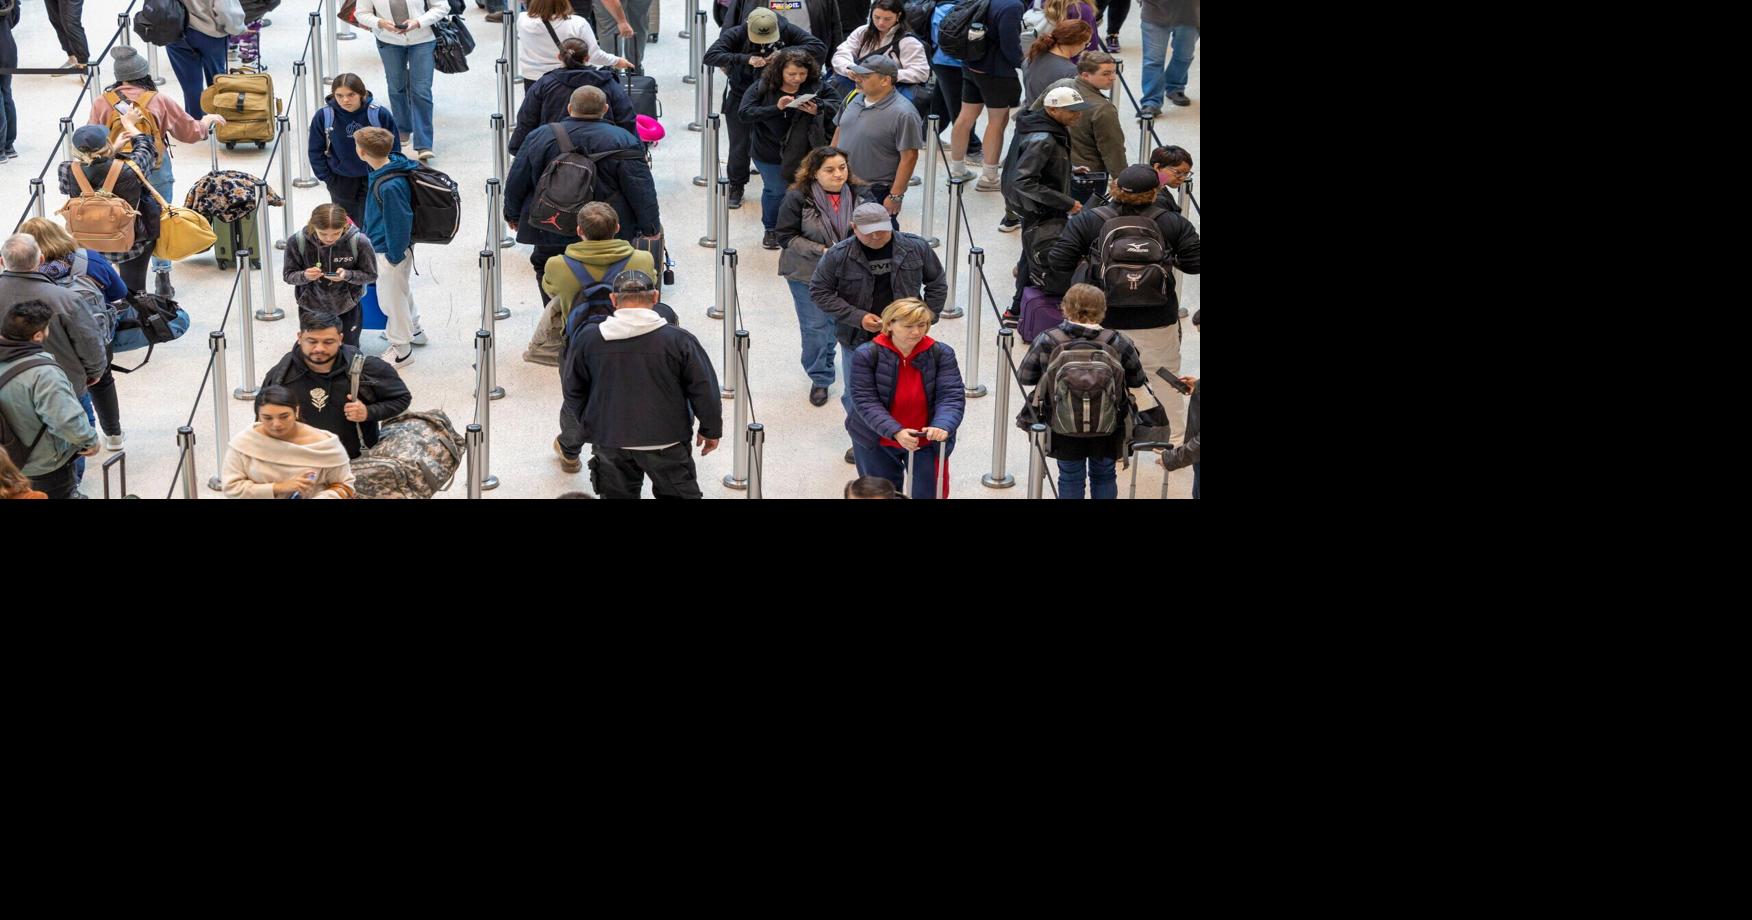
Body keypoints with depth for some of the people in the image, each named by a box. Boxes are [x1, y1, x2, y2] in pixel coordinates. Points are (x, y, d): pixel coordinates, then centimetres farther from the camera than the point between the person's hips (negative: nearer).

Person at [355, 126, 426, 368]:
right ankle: (414, 331, 50)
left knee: (391, 297, 8)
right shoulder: (388, 167, -5)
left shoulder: (390, 186, -35)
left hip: (389, 250, -10)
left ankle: (401, 350, 25)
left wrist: (395, 255, -16)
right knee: (403, 289, 28)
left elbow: (400, 222, -27)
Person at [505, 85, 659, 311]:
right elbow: (641, 189, -8)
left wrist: (513, 215, 21)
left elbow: (515, 183, 7)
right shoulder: (623, 142, -8)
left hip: (550, 235, 1)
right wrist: (650, 225, 3)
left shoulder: (539, 137, -1)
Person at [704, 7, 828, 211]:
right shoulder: (736, 35, -20)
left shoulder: (786, 31, -18)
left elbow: (820, 47, -24)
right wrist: (745, 59, -42)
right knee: (739, 146, 7)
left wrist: (785, 53, -34)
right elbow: (709, 56, -32)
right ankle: (736, 188, 29)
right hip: (740, 97, 0)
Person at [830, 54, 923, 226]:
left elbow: (909, 158, -19)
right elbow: (839, 131, 18)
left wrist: (895, 196, -20)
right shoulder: (853, 99, 5)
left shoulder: (903, 114, -19)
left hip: (877, 193, -7)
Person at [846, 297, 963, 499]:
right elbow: (865, 401, -21)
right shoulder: (866, 354, -17)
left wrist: (942, 426, -41)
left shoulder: (941, 353, -13)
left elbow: (952, 396, -19)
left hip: (927, 442, 0)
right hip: (876, 444, 0)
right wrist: (896, 432, -36)